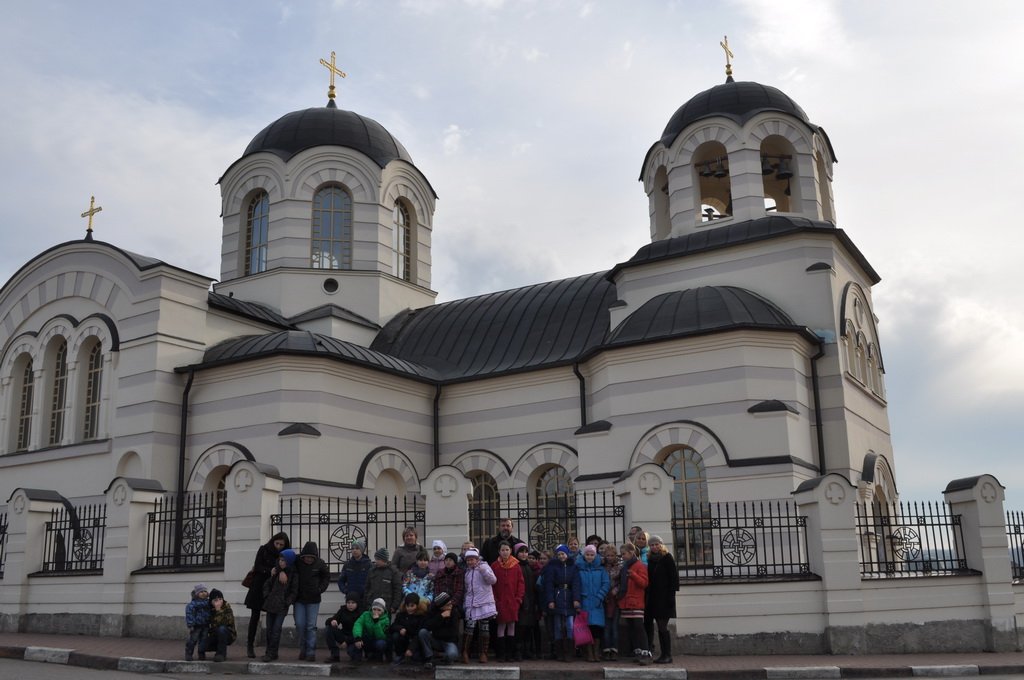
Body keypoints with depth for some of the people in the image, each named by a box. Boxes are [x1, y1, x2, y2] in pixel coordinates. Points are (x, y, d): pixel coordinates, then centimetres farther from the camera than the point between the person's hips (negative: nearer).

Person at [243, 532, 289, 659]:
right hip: (259, 587, -1)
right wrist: (270, 570, -22)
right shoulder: (264, 550, 1)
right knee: (255, 617, 2)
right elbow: (257, 567, -7)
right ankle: (250, 646, 8)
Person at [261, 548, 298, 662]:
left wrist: (287, 602, -10)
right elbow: (267, 584, 13)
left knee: (276, 629, -8)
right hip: (271, 604, 4)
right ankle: (269, 651, 19)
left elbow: (294, 591, -2)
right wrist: (266, 596, 1)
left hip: (282, 606, -4)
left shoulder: (293, 575, -4)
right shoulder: (275, 571, 6)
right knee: (269, 629, 9)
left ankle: (272, 653, -3)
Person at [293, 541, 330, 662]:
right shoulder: (297, 561, -9)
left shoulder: (320, 564, -6)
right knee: (299, 625, 0)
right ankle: (302, 649, 18)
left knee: (311, 626, -2)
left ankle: (311, 652, 3)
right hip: (299, 599, 1)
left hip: (313, 600, -1)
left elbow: (327, 577, 9)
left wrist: (320, 589, -3)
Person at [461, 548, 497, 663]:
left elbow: (493, 580, -10)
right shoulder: (467, 571, 16)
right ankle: (465, 652, -4)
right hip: (471, 603, 3)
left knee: (484, 628, 1)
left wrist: (484, 571, -23)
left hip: (485, 603, -3)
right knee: (470, 626, -9)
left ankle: (483, 653, 9)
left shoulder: (484, 566, 2)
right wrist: (464, 601, 12)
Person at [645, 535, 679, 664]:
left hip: (663, 598, -6)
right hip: (651, 598, 6)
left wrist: (672, 594, -15)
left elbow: (674, 576, -9)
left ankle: (667, 655, 2)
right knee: (647, 624, 6)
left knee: (662, 627, -5)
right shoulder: (650, 559, 14)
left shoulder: (667, 558, -4)